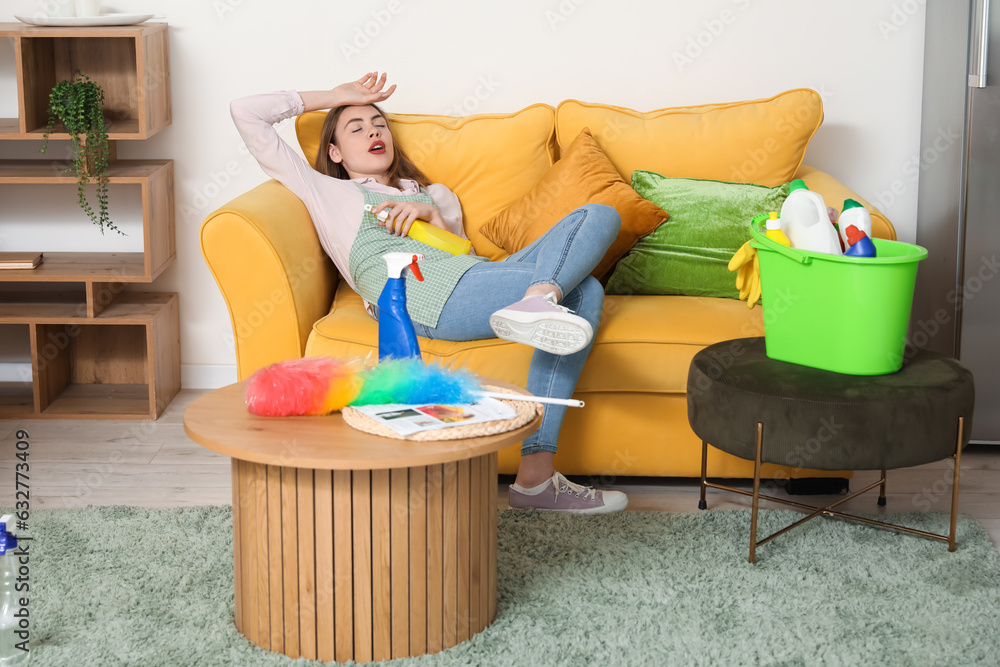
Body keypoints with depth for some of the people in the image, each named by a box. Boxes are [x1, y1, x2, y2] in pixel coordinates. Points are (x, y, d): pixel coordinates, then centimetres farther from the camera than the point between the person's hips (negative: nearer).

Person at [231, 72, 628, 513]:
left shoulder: (434, 194, 42)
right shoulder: (325, 191, 29)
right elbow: (246, 114, 26)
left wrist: (430, 214, 8)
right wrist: (336, 96, 31)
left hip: (472, 275, 7)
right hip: (419, 291, -7)